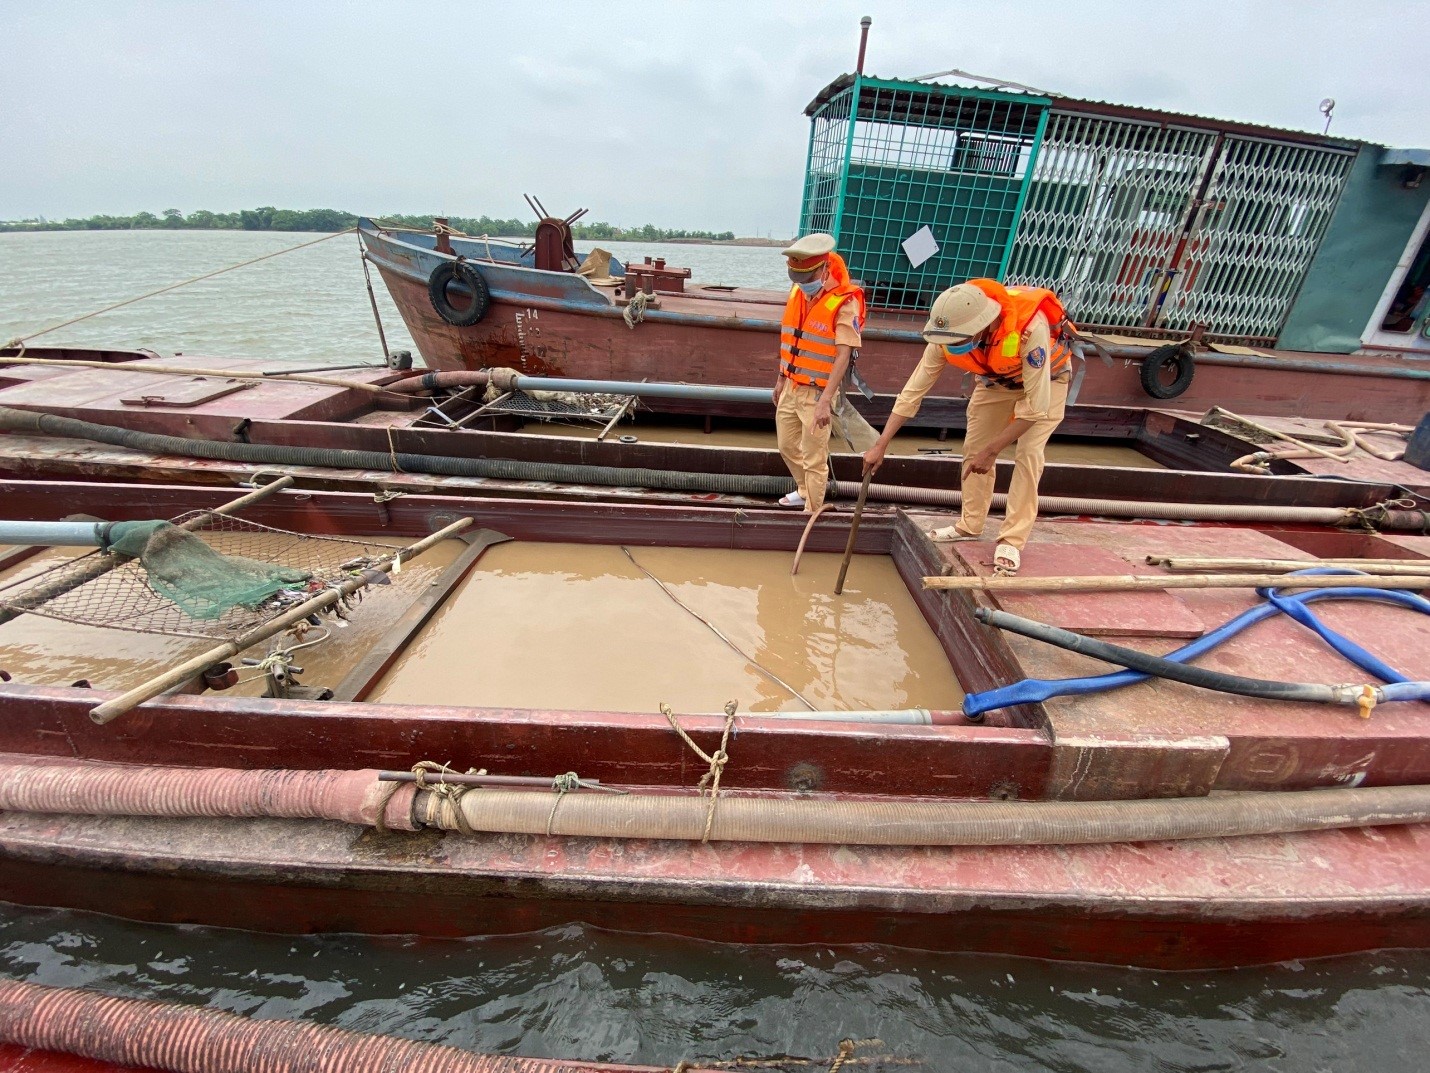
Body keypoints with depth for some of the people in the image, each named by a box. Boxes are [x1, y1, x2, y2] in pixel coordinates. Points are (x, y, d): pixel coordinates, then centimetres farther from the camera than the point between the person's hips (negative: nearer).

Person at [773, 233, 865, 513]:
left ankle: (812, 513, 16)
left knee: (814, 459, 1)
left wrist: (825, 400, -30)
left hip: (817, 392, -7)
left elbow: (843, 355, -23)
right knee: (787, 446, 21)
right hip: (791, 387, 8)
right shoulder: (797, 291, 5)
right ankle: (805, 491, 44)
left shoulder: (845, 303, -17)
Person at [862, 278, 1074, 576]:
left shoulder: (1030, 327, -43)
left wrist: (991, 451, -32)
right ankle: (970, 525, 19)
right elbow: (914, 389, -23)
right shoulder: (947, 336, -29)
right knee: (973, 448, 3)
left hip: (1045, 378, -4)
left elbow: (1035, 405, -36)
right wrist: (881, 445, -24)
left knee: (1028, 455, -16)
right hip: (997, 379, 5)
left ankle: (1011, 540, -6)